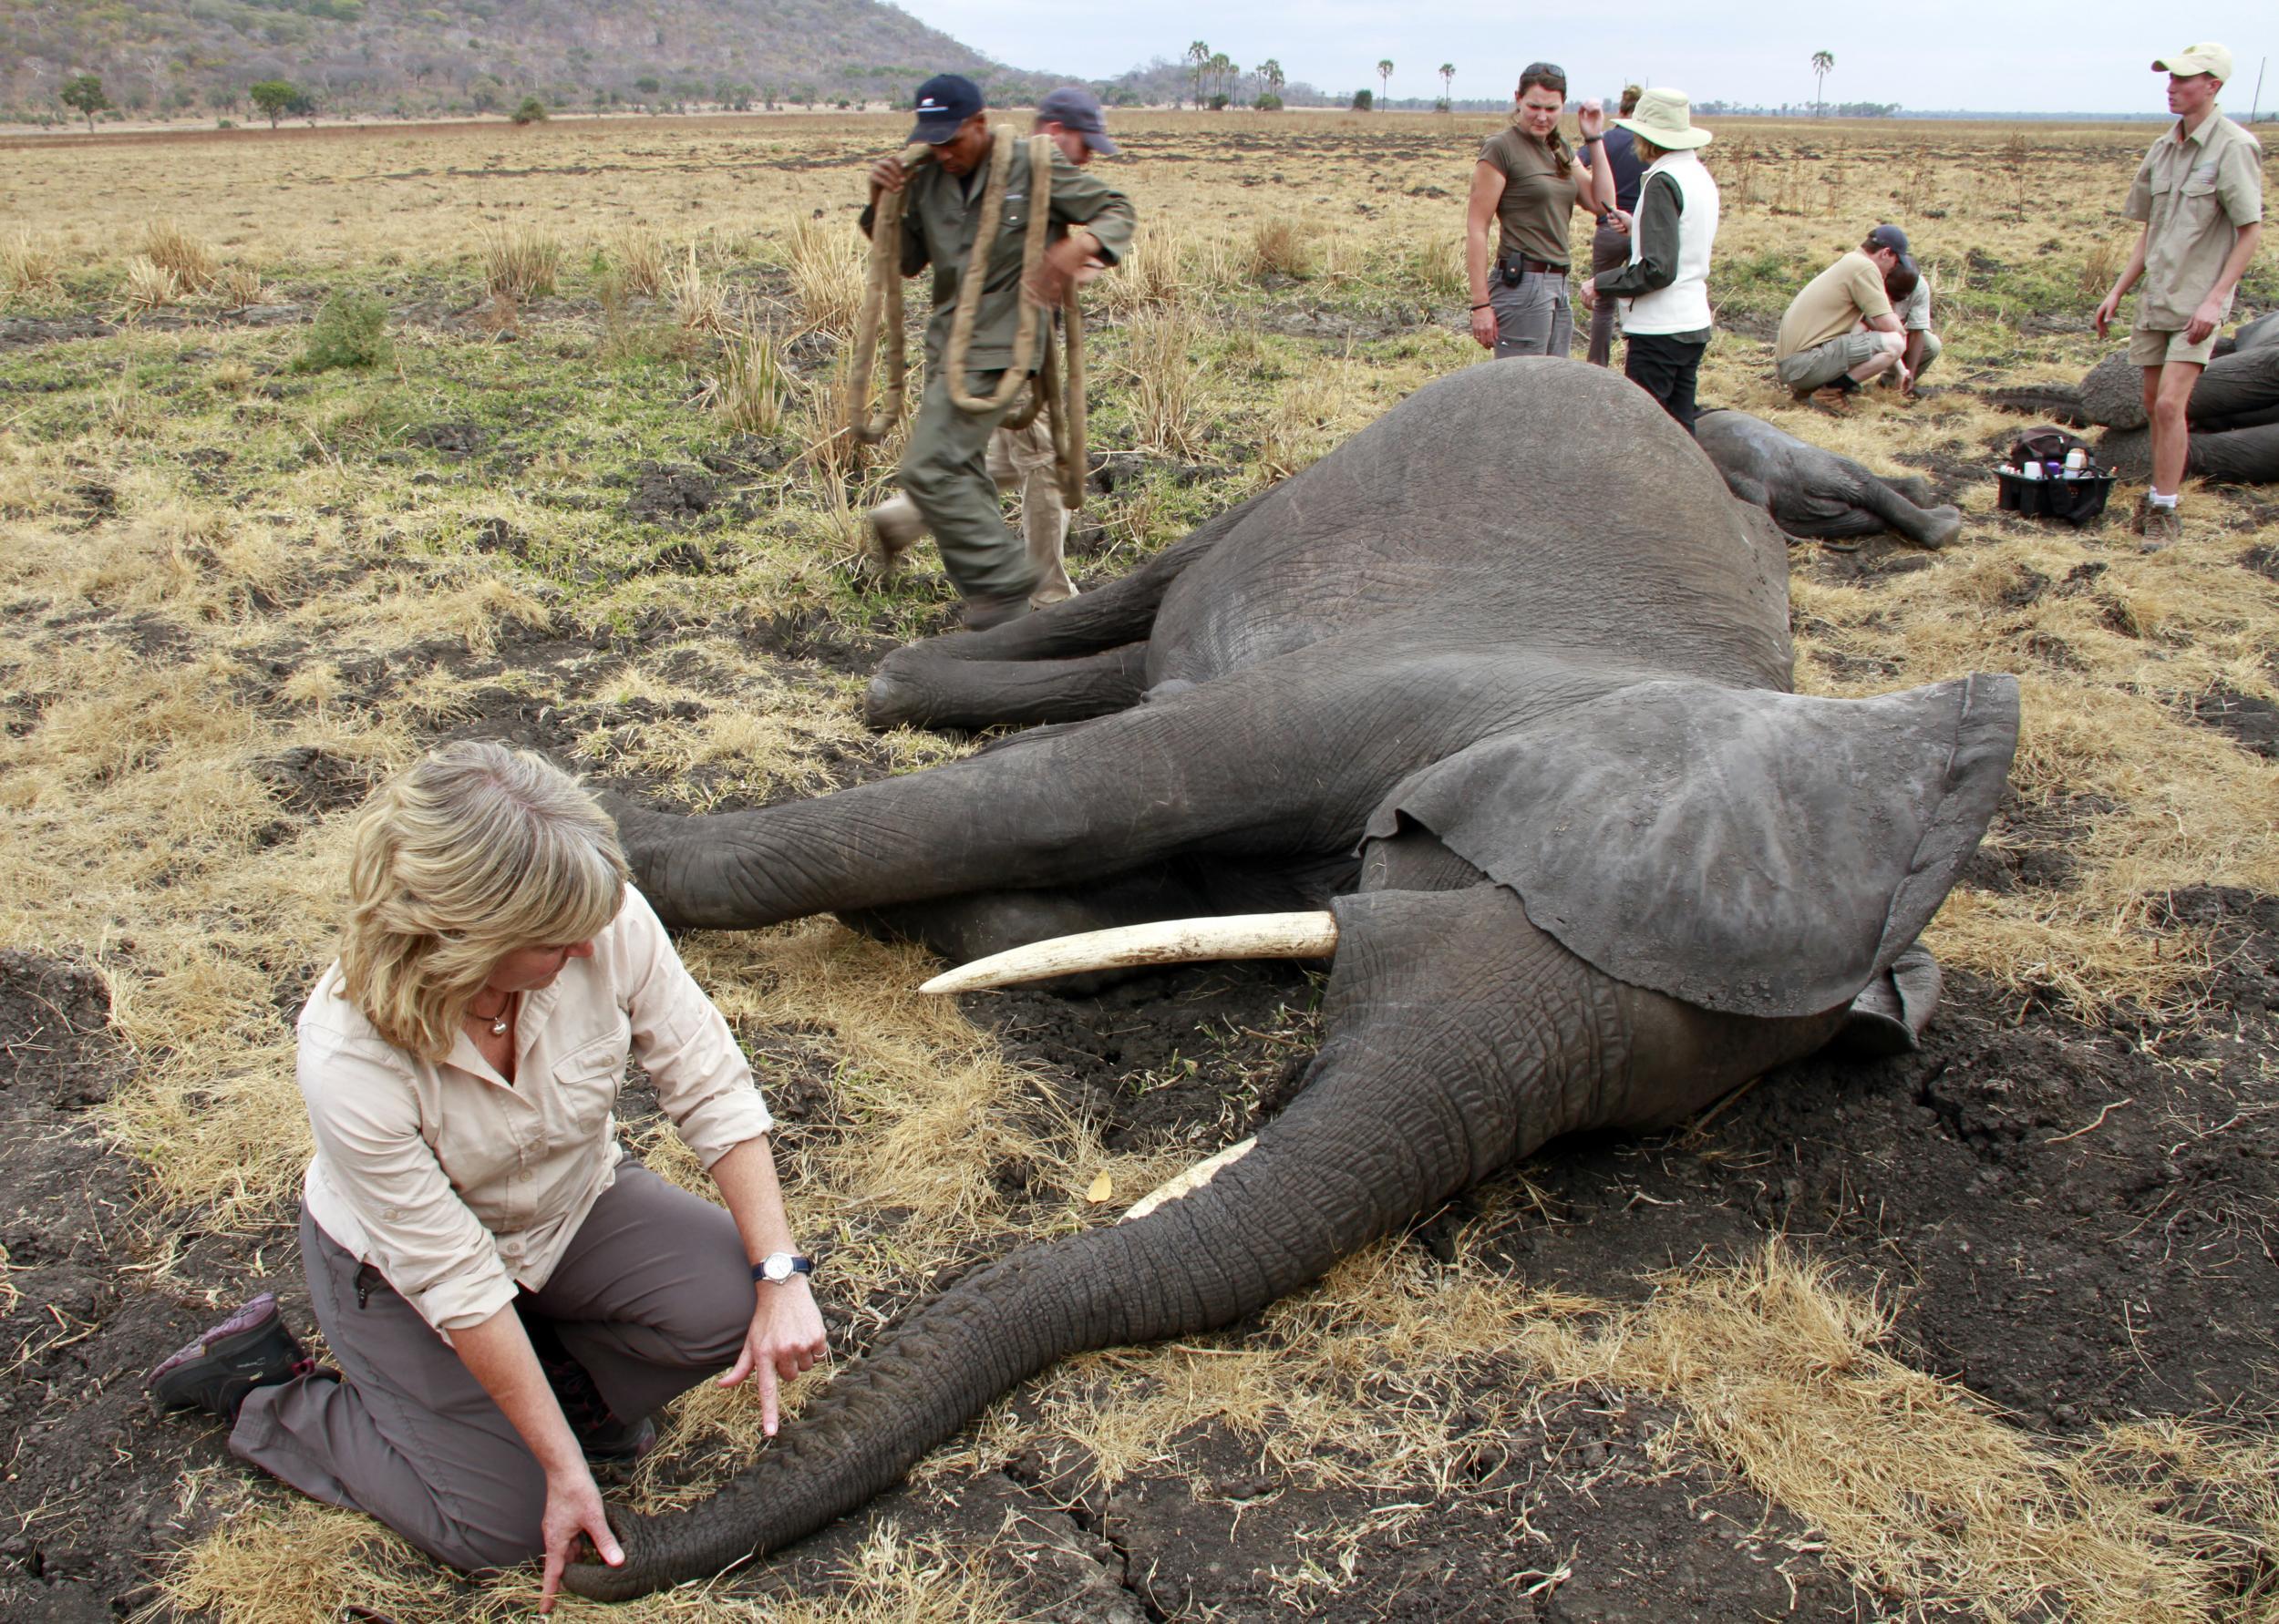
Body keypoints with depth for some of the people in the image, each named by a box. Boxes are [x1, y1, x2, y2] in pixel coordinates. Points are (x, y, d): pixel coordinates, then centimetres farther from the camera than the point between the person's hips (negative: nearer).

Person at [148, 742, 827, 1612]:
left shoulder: (609, 923, -32)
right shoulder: (350, 1057, -37)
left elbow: (710, 1085, -18)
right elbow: (456, 1281, -27)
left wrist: (782, 1276, -24)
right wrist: (564, 1468, -20)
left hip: (573, 1203, 3)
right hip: (400, 1265, -3)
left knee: (735, 1298, -20)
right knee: (498, 1525, -2)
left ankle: (565, 1379, 9)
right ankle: (258, 1388, 18)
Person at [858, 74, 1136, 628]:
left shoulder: (1033, 165, -8)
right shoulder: (928, 177, 8)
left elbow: (1118, 211, -1)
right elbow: (909, 261, 18)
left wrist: (1079, 246, -22)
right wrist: (883, 205, 0)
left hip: (1000, 345, -8)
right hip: (948, 340, 8)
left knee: (930, 468, -17)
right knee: (963, 473, 12)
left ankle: (1004, 576, -4)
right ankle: (994, 604, 25)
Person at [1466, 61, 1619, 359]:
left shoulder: (1561, 150, 16)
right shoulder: (1501, 148, -7)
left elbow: (1603, 204, 10)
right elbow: (1476, 228, -12)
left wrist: (1594, 140, 6)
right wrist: (1480, 304, -17)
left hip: (1559, 285, 8)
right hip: (1521, 284, -8)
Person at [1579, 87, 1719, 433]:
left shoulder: (1663, 181, -13)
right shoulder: (1700, 176, 13)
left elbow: (1658, 269, -19)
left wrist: (1600, 285, -10)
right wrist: (1636, 226, 19)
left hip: (1659, 329, -9)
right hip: (1694, 324, 9)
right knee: (1679, 427, 12)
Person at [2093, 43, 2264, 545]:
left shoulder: (2233, 147, -11)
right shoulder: (2162, 149, 10)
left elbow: (2251, 231, -12)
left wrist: (2215, 298, -19)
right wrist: (2117, 292, 13)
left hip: (2198, 301, -7)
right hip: (2155, 297, 7)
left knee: (2171, 403, -15)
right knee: (2153, 403, 12)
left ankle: (2165, 509, -7)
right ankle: (2160, 493, 27)